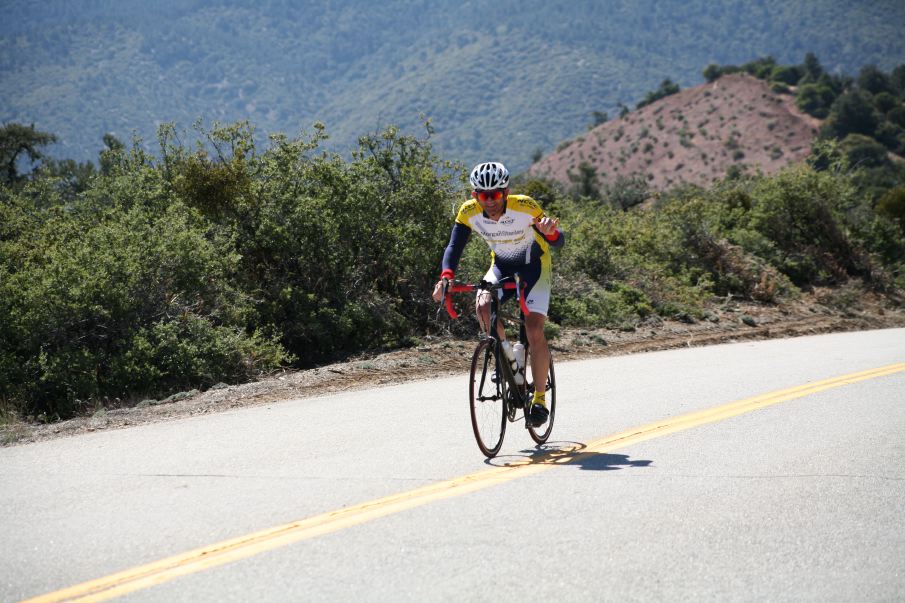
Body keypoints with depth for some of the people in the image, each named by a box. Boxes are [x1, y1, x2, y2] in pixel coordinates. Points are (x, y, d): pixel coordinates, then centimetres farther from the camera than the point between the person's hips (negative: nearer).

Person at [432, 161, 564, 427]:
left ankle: (540, 398, -2)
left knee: (534, 330, -18)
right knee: (483, 306, -28)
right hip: (501, 265, 3)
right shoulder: (469, 212, -23)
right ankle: (505, 354, 0)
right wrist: (445, 277, -44)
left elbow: (559, 242, -28)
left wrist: (551, 232, -53)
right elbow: (454, 246, -24)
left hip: (534, 265, -3)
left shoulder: (525, 207, -31)